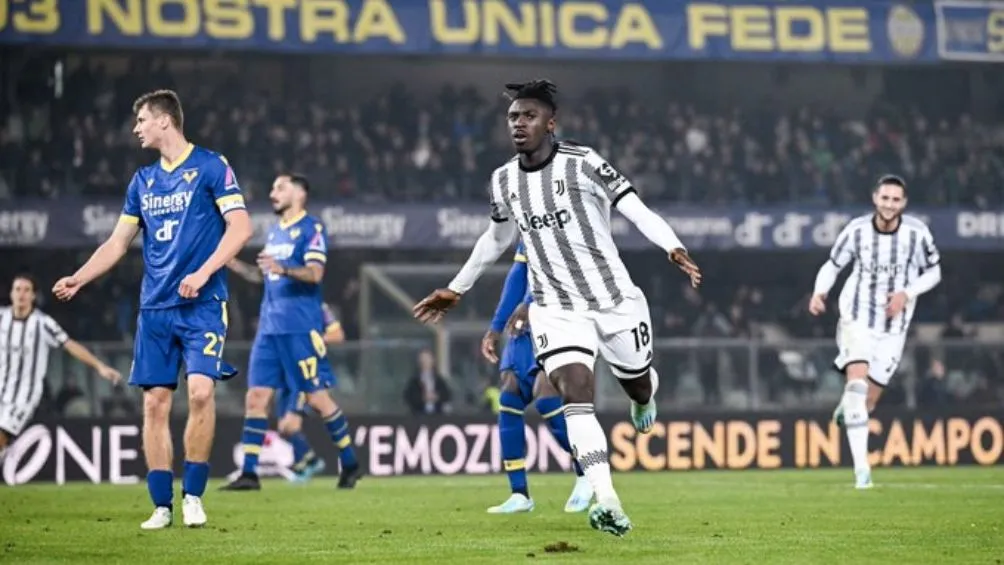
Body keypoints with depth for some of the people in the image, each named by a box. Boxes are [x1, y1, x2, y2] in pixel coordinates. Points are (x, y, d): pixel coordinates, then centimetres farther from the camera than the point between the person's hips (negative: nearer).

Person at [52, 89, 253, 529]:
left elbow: (241, 227, -9)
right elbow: (118, 242, 19)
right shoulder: (143, 180, 14)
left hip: (202, 305, -5)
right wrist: (78, 279, 6)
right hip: (155, 308, 5)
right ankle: (162, 506, 6)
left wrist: (203, 273, -19)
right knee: (154, 402, 0)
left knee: (200, 390, -19)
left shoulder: (210, 166, -3)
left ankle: (193, 495, -6)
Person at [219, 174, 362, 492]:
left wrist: (283, 269, -34)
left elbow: (315, 273, -18)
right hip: (269, 326, 7)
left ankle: (350, 464, 10)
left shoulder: (311, 228, -6)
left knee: (316, 397, -3)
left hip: (301, 327, -7)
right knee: (256, 397, -1)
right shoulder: (275, 231, 18)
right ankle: (249, 473, 0)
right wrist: (236, 265, 16)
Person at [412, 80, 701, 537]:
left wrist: (674, 249, -33)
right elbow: (496, 238, 22)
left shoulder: (582, 164, -12)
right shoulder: (503, 181, 4)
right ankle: (606, 502, -27)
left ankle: (644, 390, 58)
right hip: (556, 308, 2)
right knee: (575, 393, -20)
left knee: (637, 385, 16)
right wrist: (456, 289, 28)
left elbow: (637, 211, -16)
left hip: (615, 300, -2)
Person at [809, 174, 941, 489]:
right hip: (857, 318, -2)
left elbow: (933, 272, 4)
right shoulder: (856, 230, -8)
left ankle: (846, 409, 45)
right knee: (857, 381, -23)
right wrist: (820, 292, -16)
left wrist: (907, 293, -13)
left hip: (893, 327, 2)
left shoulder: (917, 233, -8)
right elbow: (832, 265, 4)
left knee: (867, 402, 5)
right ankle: (861, 467, -25)